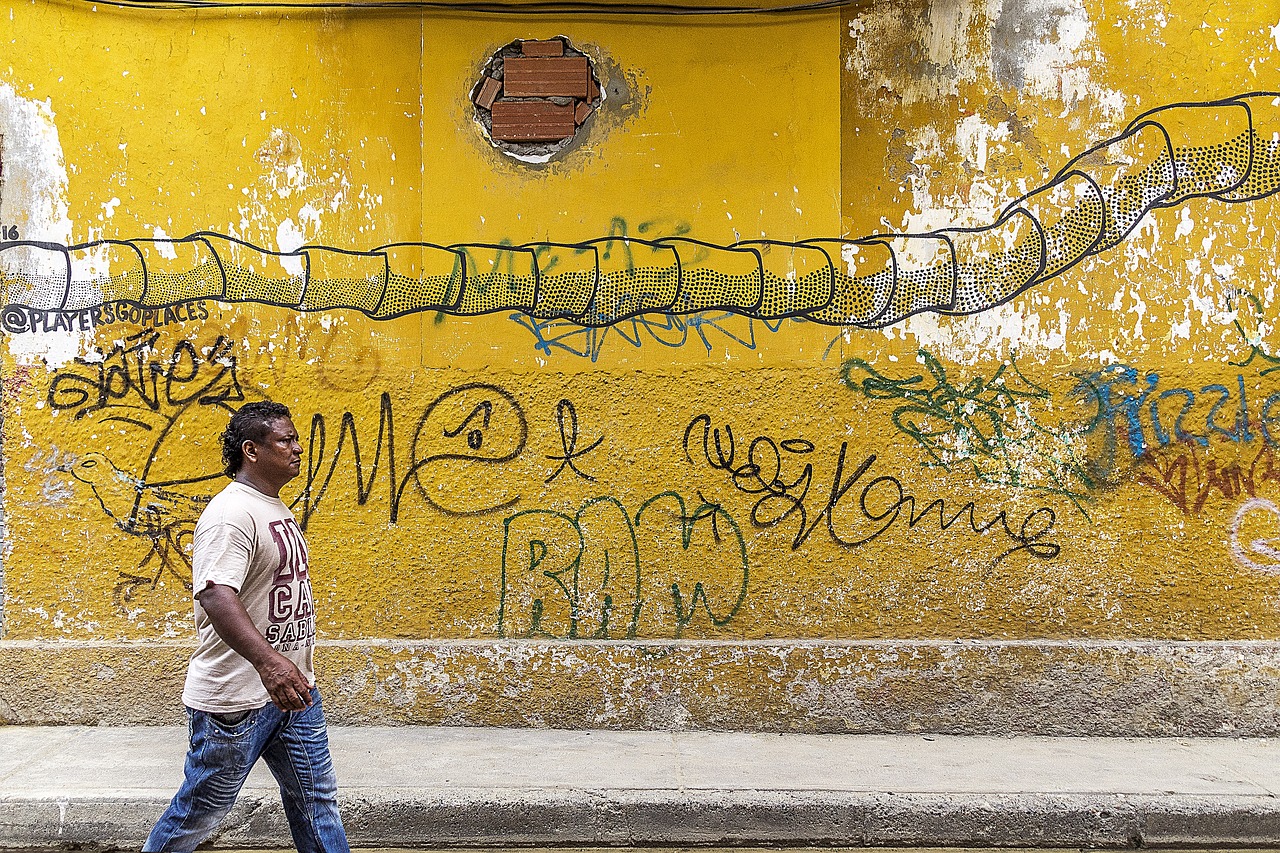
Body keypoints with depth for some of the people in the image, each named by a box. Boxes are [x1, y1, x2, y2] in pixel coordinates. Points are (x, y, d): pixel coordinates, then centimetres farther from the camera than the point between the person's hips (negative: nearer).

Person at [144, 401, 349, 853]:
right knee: (201, 811, 7)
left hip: (292, 686, 9)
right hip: (237, 697, -9)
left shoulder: (276, 509, 12)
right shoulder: (232, 513, -19)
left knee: (317, 798, 12)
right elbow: (215, 595, -34)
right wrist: (267, 660, -46)